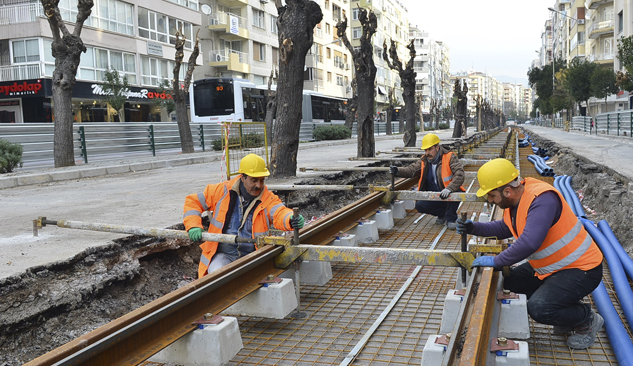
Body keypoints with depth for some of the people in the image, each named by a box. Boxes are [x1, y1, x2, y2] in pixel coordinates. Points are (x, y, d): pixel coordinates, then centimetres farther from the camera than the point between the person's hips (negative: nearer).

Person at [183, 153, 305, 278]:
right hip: (223, 254, 0)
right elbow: (193, 201, 9)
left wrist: (292, 221, -46)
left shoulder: (268, 199, -2)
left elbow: (280, 213, -22)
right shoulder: (222, 191, 1)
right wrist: (193, 226, -7)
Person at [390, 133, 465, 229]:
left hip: (449, 194, -4)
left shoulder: (450, 157, -12)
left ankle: (451, 218, -8)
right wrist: (398, 171, -20)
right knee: (419, 206, -20)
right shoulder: (424, 160, 4)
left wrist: (449, 189, -39)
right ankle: (442, 213, 10)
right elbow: (412, 170, 2)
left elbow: (459, 174, -23)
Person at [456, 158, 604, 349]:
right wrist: (474, 228, 2)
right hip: (552, 266, 10)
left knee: (539, 308, -24)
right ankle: (567, 308, 20)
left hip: (581, 269, -10)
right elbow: (505, 228, 16)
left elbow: (530, 242, -40)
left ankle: (587, 320, 6)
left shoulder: (542, 198, -31)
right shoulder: (514, 198, -1)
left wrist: (496, 261, -29)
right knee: (511, 282, 10)